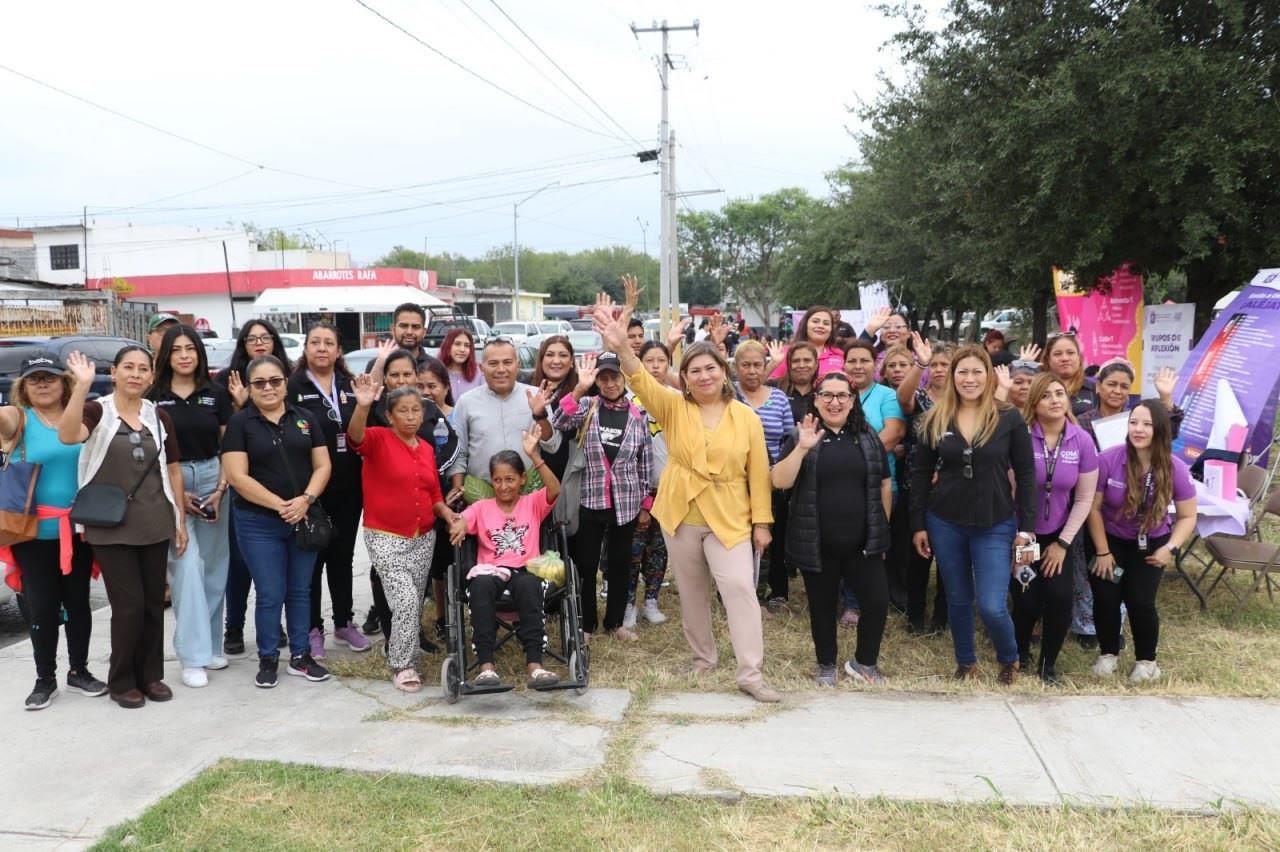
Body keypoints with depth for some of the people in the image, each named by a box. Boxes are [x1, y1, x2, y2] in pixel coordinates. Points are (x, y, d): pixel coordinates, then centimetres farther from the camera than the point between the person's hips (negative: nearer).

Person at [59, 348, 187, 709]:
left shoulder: (158, 417, 8)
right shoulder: (97, 411, -4)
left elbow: (172, 470, 12)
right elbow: (67, 435, -26)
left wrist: (180, 519, 9)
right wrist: (82, 385, -33)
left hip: (154, 525, 4)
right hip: (111, 527, -4)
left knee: (153, 603, 9)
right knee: (128, 605, -4)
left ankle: (151, 675, 23)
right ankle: (122, 682, 13)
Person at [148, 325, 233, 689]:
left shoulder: (216, 394, 6)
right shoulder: (154, 398, 1)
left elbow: (227, 446, 7)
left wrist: (220, 491, -4)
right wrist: (176, 495, -7)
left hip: (212, 479, 2)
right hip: (168, 485, -2)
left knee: (213, 565, 6)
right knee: (186, 566, -10)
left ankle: (211, 645, 19)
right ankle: (193, 656, -7)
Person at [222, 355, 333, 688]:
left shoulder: (305, 418, 7)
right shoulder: (240, 422, -3)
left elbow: (323, 465, 4)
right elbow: (237, 476, -11)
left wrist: (305, 500, -13)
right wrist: (279, 505, -17)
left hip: (304, 519, 3)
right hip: (259, 524, -3)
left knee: (300, 591, 11)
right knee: (270, 594, 1)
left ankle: (301, 656, 22)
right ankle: (268, 659, 17)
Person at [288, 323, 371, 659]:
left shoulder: (350, 386, 9)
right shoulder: (294, 387, -4)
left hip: (348, 488, 4)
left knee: (343, 556, 14)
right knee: (312, 558, 5)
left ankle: (344, 623, 27)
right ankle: (312, 629, 17)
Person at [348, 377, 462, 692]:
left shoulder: (426, 448, 9)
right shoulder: (378, 439, -8)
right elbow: (355, 437, -32)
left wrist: (447, 513, -2)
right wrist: (363, 406, -49)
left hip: (423, 538, 6)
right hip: (386, 539, -6)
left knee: (415, 604, 11)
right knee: (406, 600, -14)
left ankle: (401, 653, 30)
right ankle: (401, 665, 3)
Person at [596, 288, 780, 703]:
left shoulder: (746, 417, -3)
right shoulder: (674, 408, -3)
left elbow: (758, 473, 0)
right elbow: (642, 382, -21)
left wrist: (762, 521, -2)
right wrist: (621, 346, -39)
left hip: (729, 519, -1)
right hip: (681, 517, 2)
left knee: (740, 587, -10)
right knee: (692, 592, 14)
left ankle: (750, 673, -4)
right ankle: (703, 658, 33)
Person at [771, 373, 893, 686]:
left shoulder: (868, 437, 6)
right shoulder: (799, 436, -2)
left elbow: (884, 487, 11)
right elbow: (779, 482, -12)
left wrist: (882, 530, 11)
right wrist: (803, 448, -23)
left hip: (862, 543, 2)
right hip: (816, 544, -2)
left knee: (878, 602, -1)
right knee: (822, 607, 11)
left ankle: (864, 662, 22)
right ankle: (826, 666, 30)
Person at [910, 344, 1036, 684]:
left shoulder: (1009, 418, -5)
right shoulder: (935, 419, 0)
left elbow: (1026, 475, -2)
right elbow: (920, 474, 5)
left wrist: (1027, 528, -6)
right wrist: (918, 524, 3)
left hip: (995, 525, -2)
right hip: (945, 523, 2)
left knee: (992, 606, -7)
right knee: (958, 600, 14)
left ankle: (1010, 659, 23)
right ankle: (966, 663, 36)